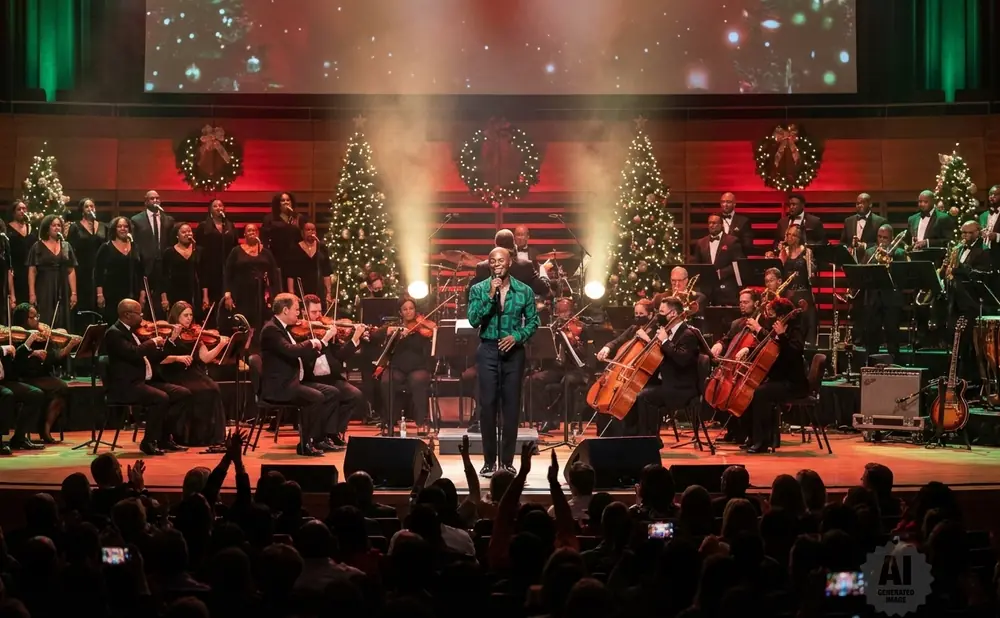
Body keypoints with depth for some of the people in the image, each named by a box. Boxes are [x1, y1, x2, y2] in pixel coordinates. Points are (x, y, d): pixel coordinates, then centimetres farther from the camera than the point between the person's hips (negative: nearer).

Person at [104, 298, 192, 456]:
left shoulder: (132, 331, 17)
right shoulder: (114, 333, -12)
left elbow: (149, 356, 23)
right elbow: (134, 353, -29)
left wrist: (175, 358, 10)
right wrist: (153, 341, -13)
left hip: (145, 381, 10)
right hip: (125, 386, -10)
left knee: (183, 393, -2)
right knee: (161, 398, -32)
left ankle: (165, 437, 4)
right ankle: (149, 442, -16)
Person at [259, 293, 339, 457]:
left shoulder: (284, 329, 17)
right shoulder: (271, 329, -14)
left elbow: (302, 356, 20)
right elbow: (291, 351, -30)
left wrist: (324, 341, 10)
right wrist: (311, 343, -12)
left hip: (293, 382, 10)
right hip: (279, 387, -10)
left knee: (331, 392, 4)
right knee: (316, 397, -28)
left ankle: (318, 437, 8)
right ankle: (305, 444, -16)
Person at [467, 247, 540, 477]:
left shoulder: (524, 291, 4)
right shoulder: (478, 289, 2)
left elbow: (533, 322, 6)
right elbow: (473, 320, -9)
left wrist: (516, 336, -11)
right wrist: (490, 296, -16)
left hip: (513, 352, 1)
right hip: (488, 351, -1)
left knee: (511, 406, 2)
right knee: (487, 406, -2)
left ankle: (507, 461, 9)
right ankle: (489, 461, 6)